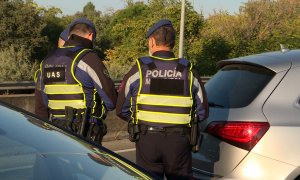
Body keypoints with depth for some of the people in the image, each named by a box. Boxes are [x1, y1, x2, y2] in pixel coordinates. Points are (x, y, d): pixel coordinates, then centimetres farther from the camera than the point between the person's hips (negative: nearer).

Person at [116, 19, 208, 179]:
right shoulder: (189, 72, 1)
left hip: (147, 139, -1)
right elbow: (202, 112, 5)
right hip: (179, 141, 1)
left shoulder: (139, 70, -4)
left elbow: (121, 109, 0)